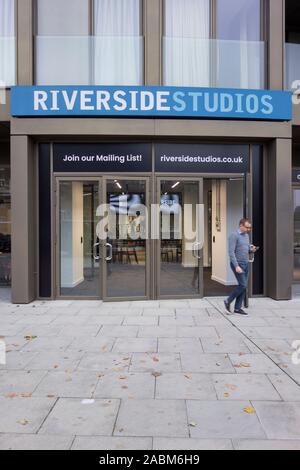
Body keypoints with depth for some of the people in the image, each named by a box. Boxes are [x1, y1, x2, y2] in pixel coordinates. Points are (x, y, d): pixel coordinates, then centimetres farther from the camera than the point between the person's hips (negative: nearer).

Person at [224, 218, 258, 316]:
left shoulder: (246, 235, 13)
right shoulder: (234, 235, -13)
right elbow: (231, 252, -19)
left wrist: (252, 250, -1)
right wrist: (236, 266, -24)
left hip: (245, 264, 8)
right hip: (237, 264, -8)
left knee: (244, 286, 6)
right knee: (243, 285, -10)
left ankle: (237, 308, 13)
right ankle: (228, 301, 7)